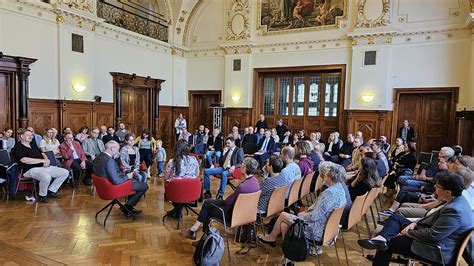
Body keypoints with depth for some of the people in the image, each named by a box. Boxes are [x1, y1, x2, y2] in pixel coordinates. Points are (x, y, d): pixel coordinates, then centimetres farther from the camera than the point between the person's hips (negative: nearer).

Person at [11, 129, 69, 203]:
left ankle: (51, 191, 8)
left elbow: (42, 154, 24)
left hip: (44, 167, 8)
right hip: (31, 169, -8)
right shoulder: (18, 147, -2)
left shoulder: (33, 145, 22)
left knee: (65, 172, -1)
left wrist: (46, 160, -1)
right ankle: (42, 196, -11)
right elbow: (24, 160, -18)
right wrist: (42, 160, -16)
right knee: (46, 177, -40)